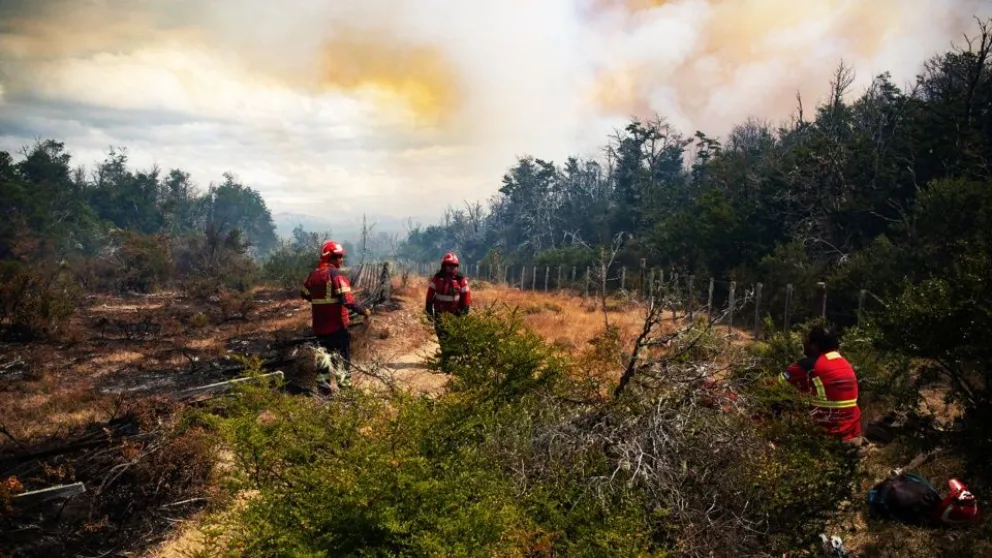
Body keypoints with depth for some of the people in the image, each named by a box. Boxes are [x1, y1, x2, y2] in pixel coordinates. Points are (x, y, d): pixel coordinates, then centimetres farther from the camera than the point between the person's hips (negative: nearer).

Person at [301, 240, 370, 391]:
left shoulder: (313, 274, 6)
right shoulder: (336, 275, -16)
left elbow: (304, 294, 19)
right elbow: (348, 300, -24)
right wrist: (364, 310, -12)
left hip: (319, 324, 6)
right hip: (337, 323, -6)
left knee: (325, 351, 18)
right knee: (343, 352, 10)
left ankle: (323, 380, 10)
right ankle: (344, 381, 16)